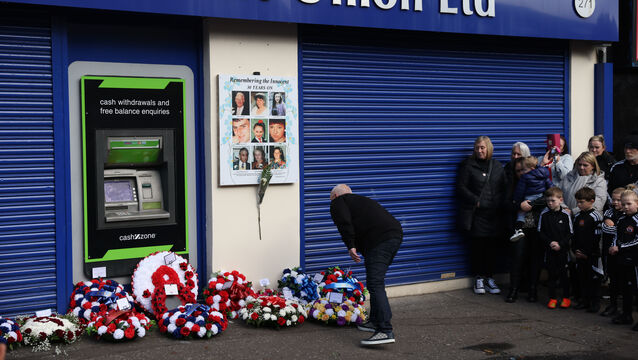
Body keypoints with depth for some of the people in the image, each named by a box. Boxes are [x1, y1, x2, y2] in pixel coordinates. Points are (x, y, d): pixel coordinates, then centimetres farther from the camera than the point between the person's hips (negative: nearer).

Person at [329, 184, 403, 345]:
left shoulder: (338, 202, 11)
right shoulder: (359, 200, 35)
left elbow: (345, 223, -9)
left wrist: (350, 246, -9)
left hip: (379, 240, -9)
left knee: (375, 284, -14)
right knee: (375, 282, 21)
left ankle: (385, 331, -22)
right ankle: (376, 321, 29)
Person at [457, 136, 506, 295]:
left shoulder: (497, 167, 12)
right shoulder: (468, 165, 2)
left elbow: (504, 188, 15)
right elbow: (461, 188, -2)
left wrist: (500, 204, -1)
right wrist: (476, 201, -11)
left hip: (493, 214, 3)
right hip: (475, 214, -3)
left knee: (491, 246, 4)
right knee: (476, 246, -1)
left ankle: (489, 277, 14)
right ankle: (478, 278, 10)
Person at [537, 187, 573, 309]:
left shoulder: (565, 215, -4)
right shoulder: (544, 214, -1)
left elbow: (570, 233, -1)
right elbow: (540, 232, 2)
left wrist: (560, 244, -12)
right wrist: (550, 242, -11)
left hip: (562, 249, -1)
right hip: (549, 249, 1)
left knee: (563, 273, 4)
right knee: (551, 273, 6)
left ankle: (566, 298, 16)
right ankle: (552, 298, 15)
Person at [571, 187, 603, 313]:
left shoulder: (596, 217, -10)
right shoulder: (577, 217, 10)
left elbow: (597, 238, -11)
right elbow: (574, 235, 15)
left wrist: (587, 253, -13)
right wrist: (575, 250, 3)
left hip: (592, 255, -6)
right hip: (580, 255, 6)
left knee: (594, 279, 0)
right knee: (582, 278, 11)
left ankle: (595, 303, 8)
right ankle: (584, 301, 20)